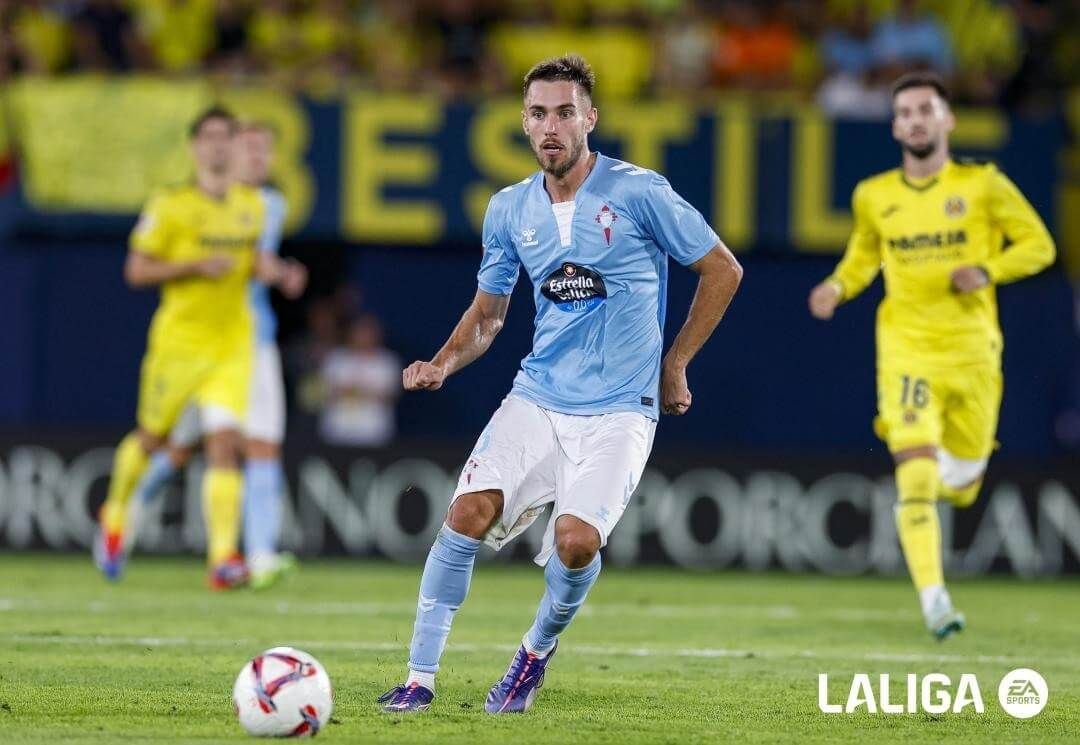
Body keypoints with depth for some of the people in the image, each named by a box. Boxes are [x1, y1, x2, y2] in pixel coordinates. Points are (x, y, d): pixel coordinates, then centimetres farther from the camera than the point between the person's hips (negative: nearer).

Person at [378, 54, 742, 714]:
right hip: (537, 398, 4)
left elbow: (723, 270, 1)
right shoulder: (509, 209, 5)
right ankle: (420, 679, -4)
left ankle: (538, 652, 11)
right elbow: (489, 312, 17)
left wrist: (675, 363, 4)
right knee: (467, 514, -15)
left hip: (619, 408, -4)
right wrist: (444, 362, -3)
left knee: (576, 541, -21)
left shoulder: (639, 193, -9)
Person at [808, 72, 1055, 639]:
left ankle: (956, 460, 49)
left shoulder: (982, 185, -2)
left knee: (960, 486, 11)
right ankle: (933, 598, -16)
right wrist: (837, 287, 0)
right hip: (906, 351, 0)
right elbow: (862, 255, 21)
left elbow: (1038, 244, 2)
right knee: (916, 479, -18)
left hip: (972, 351, 0)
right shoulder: (873, 197, 4)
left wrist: (987, 272, -15)